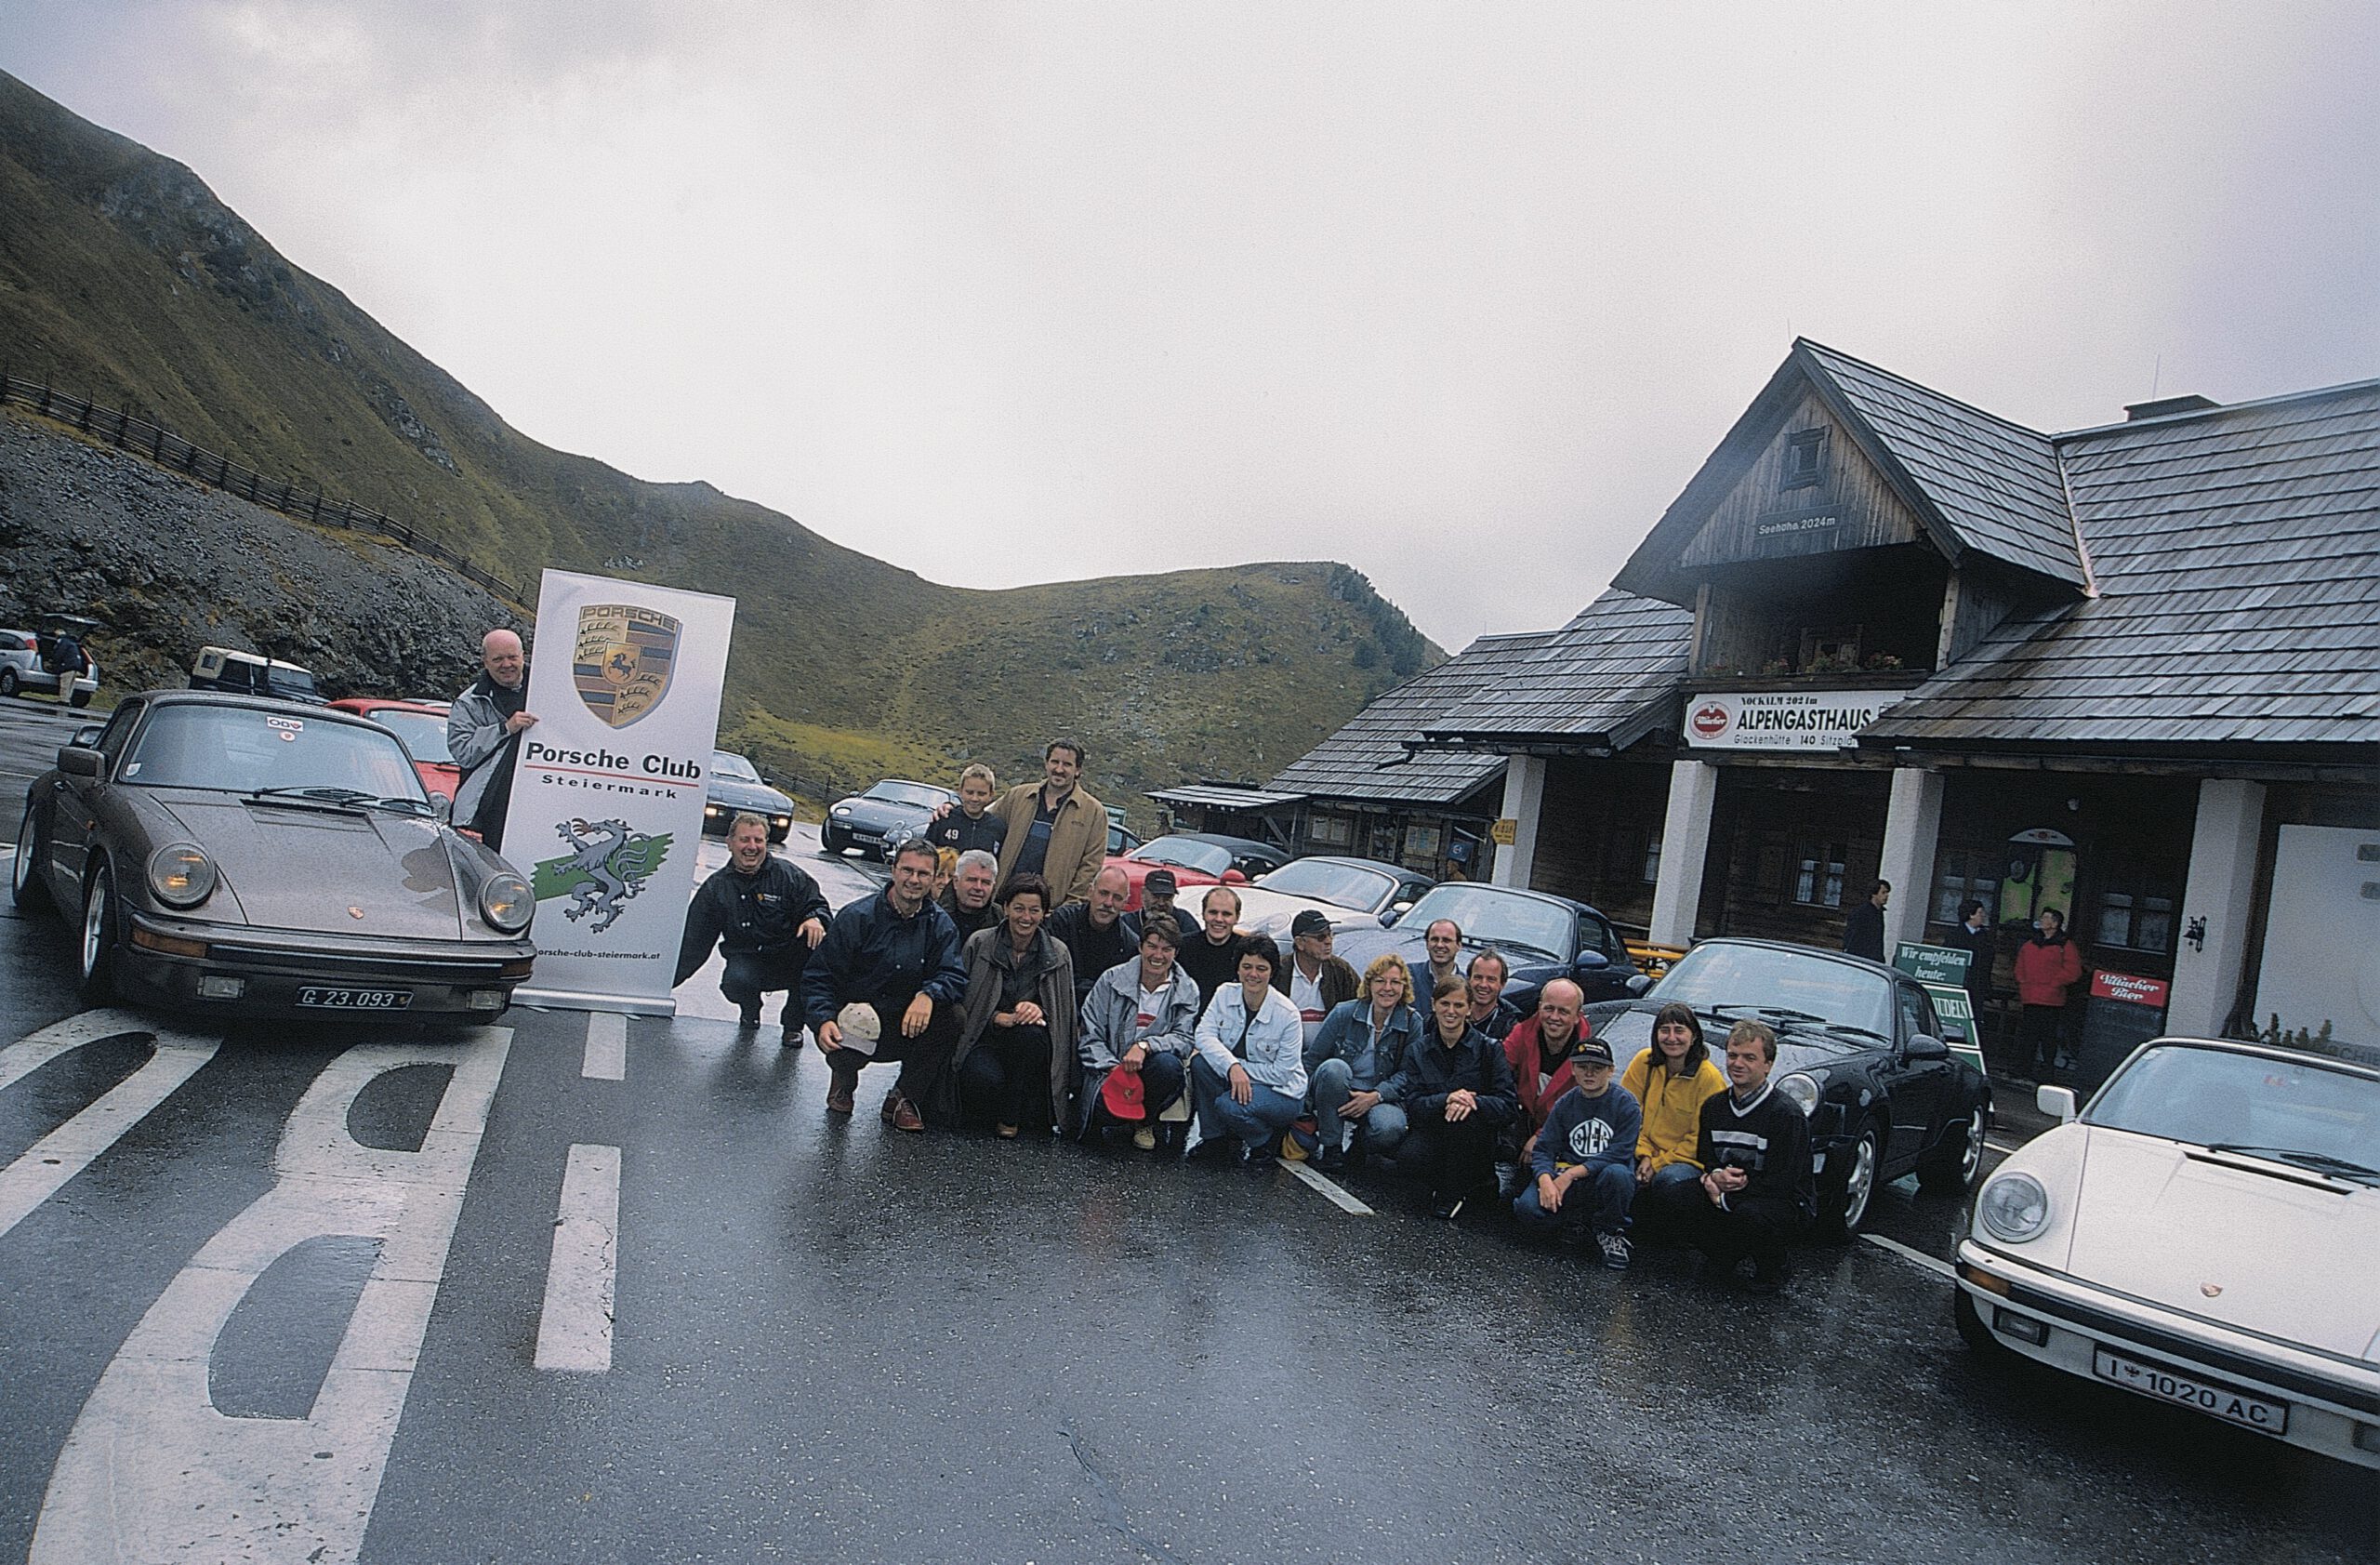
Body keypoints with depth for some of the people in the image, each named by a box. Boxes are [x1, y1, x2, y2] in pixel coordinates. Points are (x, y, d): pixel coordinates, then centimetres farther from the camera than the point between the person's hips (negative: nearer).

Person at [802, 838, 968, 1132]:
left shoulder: (940, 925, 1)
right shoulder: (857, 917, -7)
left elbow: (954, 975, -11)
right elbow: (819, 977, -8)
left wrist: (928, 995, -34)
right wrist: (823, 1021, -27)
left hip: (908, 1029, 3)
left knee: (950, 1014, -26)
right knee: (843, 1053, -35)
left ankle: (904, 1096, -6)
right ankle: (845, 1078, 9)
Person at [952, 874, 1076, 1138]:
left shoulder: (1058, 954, 5)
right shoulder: (979, 944, 0)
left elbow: (1065, 1011, 5)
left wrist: (1040, 1011, -17)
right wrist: (996, 1018, -20)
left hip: (1032, 1042, 2)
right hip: (983, 1040, -2)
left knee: (1030, 1034, -36)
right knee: (985, 1078, -36)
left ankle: (1011, 1116, -14)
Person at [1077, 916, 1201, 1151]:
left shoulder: (1186, 991, 3)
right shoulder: (1112, 980, 1)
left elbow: (1185, 1039, -8)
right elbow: (1090, 1036, -1)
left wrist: (1145, 1046, -25)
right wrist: (1114, 1069, -17)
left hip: (1148, 1070, 1)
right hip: (1110, 1069, -1)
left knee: (1169, 1065, -34)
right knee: (1106, 1104, -34)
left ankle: (1144, 1122, -2)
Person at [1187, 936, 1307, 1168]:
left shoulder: (1287, 1014, -18)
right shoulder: (1225, 994, -5)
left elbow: (1281, 1073, -17)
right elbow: (1204, 1034, -16)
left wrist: (1240, 1066, -20)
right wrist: (1231, 1066, -31)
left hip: (1282, 1093, -5)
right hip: (1233, 1080, 5)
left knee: (1229, 1106, -32)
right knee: (1200, 1062, -22)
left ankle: (1265, 1145, 2)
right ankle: (1215, 1138, -4)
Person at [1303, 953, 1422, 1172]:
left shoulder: (1412, 1022, -3)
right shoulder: (1344, 1013, -5)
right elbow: (1312, 1059, -1)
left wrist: (1375, 1097, -19)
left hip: (1380, 1099, 0)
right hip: (1338, 1097, 0)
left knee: (1390, 1129, -34)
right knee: (1334, 1067, -33)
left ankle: (1358, 1140, 4)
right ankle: (1331, 1147, -18)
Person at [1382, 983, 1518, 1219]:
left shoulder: (1489, 1048, -1)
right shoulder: (1418, 1050, 6)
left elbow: (1509, 1104, -8)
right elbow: (1413, 1104, -4)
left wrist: (1472, 1101, -27)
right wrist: (1446, 1100, -25)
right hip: (1430, 1130, 1)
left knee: (1463, 1118, -35)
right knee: (1408, 1159, -32)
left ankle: (1453, 1194, -11)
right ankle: (1442, 1187, 3)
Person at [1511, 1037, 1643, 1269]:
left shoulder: (1625, 1102, -5)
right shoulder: (1565, 1103, 7)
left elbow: (1619, 1154, -14)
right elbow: (1544, 1149, 2)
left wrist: (1572, 1173, -19)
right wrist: (1545, 1180, -20)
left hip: (1602, 1178, -2)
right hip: (1567, 1175, 2)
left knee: (1617, 1174, -39)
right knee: (1528, 1208, -26)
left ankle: (1609, 1232, -9)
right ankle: (1574, 1219, 5)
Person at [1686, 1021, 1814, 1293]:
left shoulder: (1787, 1114, -15)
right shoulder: (1713, 1106, 6)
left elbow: (1782, 1183, -19)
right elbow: (1705, 1159, 10)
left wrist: (1724, 1195, -22)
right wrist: (1713, 1177, -15)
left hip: (1787, 1204, -5)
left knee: (1748, 1213, -38)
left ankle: (1772, 1271, -4)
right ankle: (1726, 1257, 9)